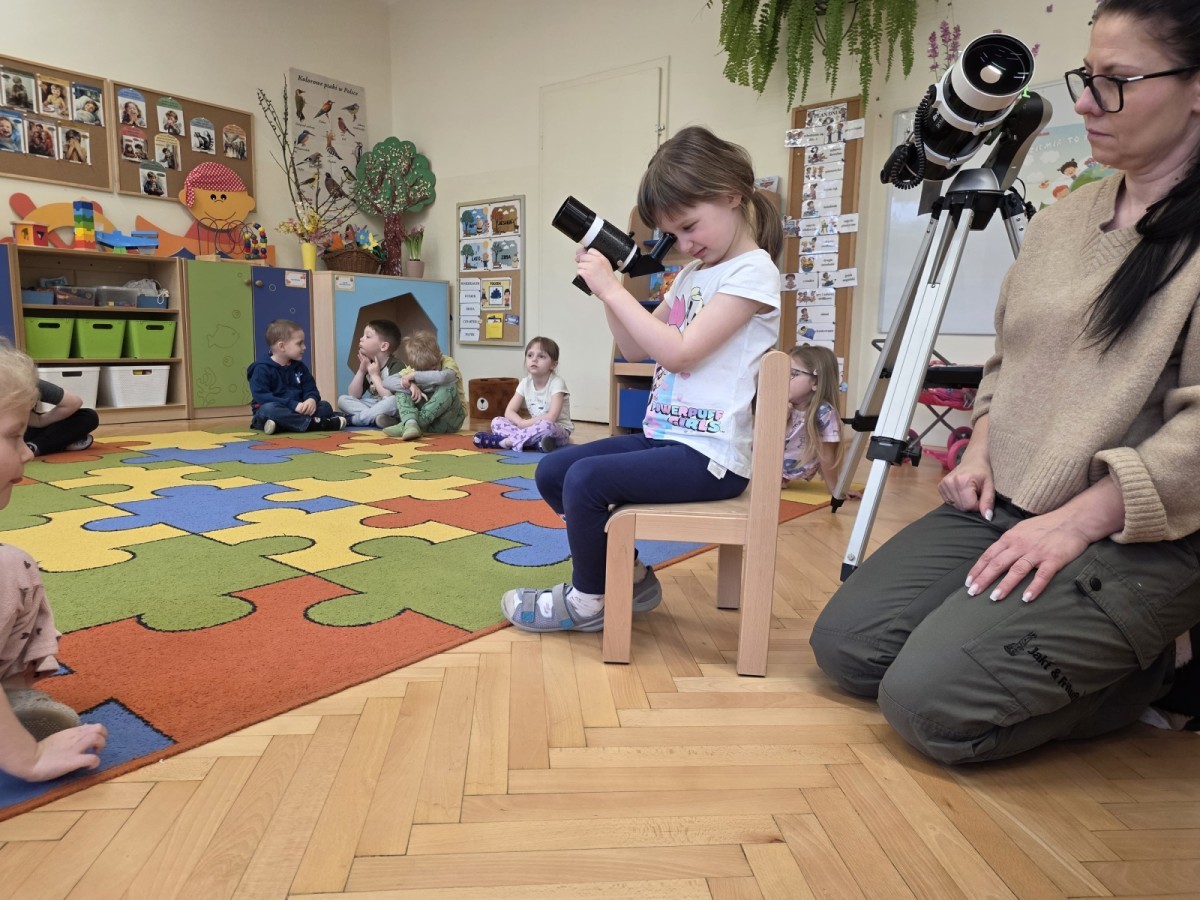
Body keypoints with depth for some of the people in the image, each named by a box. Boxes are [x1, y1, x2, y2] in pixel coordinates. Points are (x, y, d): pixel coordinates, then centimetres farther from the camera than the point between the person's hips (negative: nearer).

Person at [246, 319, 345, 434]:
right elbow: (261, 396, -19)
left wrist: (312, 400, -18)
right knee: (269, 409, -38)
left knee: (325, 406, -11)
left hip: (298, 411, 6)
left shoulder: (300, 367, 12)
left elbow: (311, 390, 10)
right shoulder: (262, 369, -8)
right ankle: (313, 423, -40)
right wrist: (293, 405, -27)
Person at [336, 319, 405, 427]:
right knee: (342, 399, -6)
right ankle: (374, 417, -26)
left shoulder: (395, 366, -14)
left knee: (394, 401, -38)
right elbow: (353, 396, 1)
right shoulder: (368, 364, 6)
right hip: (373, 406, 7)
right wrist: (361, 371, -10)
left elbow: (391, 399, -27)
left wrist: (375, 376, -17)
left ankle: (351, 419, -26)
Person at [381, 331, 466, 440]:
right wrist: (410, 385, -28)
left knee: (449, 388, -30)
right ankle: (410, 423, -41)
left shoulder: (448, 362, -13)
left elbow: (443, 377, -38)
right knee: (401, 390, -13)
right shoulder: (413, 368, -1)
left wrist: (414, 376, -28)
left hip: (449, 420, -3)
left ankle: (410, 425, -34)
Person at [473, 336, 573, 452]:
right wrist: (521, 423, -21)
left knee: (546, 426, -40)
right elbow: (509, 412, -1)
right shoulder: (525, 382, 1)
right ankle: (535, 439, -28)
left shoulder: (556, 383, -16)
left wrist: (525, 423, -18)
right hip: (535, 428, 6)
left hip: (557, 430, -6)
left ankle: (506, 440, -25)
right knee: (497, 422, -8)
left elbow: (551, 418, -25)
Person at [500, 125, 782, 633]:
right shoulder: (692, 273, 16)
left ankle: (589, 601, 2)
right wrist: (606, 287, 5)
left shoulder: (753, 272, -11)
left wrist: (611, 289, -14)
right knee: (552, 471, 5)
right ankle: (628, 575, 16)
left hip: (710, 456, -9)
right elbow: (635, 349, 17)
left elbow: (679, 351, -20)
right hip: (665, 436, 9)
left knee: (586, 478, -22)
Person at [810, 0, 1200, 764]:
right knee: (845, 646, -1)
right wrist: (981, 453, 3)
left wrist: (1076, 520, -21)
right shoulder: (1060, 219, 13)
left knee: (933, 702, -20)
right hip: (1004, 505, 7)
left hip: (1137, 533, -7)